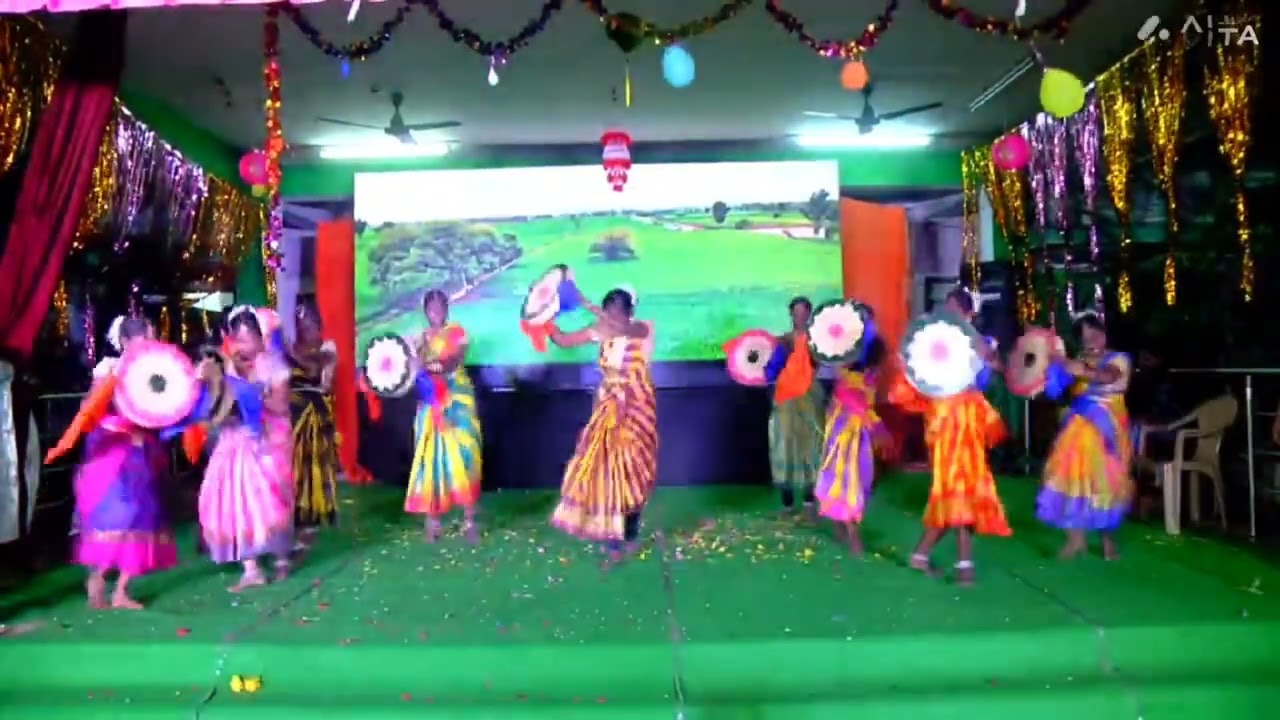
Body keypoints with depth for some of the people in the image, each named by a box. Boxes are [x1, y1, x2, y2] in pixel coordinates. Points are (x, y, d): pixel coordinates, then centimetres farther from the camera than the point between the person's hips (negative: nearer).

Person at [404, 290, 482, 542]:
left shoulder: (457, 332, 3)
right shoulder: (421, 338, 11)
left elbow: (456, 359, -14)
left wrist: (434, 364, -29)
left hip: (458, 400, -2)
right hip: (431, 402, 2)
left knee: (462, 456, -6)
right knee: (431, 457, -1)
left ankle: (469, 520, -1)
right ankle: (433, 520, 5)